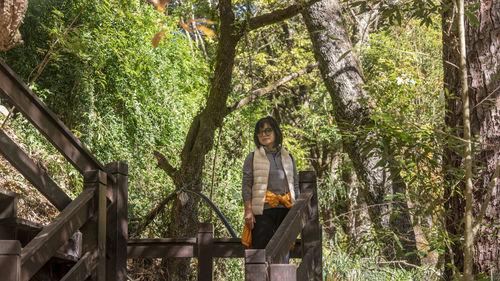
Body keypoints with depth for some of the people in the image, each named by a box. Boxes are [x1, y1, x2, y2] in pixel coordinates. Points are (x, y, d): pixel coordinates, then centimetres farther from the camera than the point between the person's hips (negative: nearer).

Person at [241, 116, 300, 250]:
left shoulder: (288, 157, 17)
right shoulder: (252, 157, 7)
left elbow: (295, 184, 17)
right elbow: (246, 186, 1)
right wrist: (248, 211, -9)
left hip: (285, 210, 3)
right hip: (263, 210, -3)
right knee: (261, 249, -8)